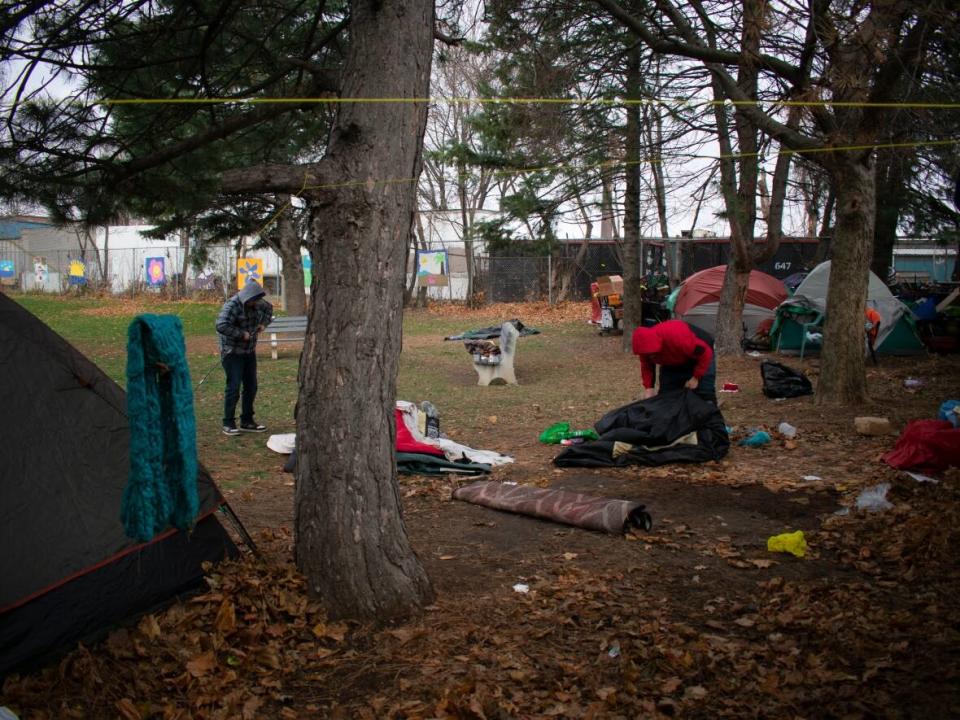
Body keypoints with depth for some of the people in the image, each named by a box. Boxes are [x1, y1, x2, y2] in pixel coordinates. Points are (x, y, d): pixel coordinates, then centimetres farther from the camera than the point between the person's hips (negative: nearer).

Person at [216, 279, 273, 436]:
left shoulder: (257, 304, 2)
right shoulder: (232, 305, -20)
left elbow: (268, 309, 24)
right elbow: (221, 325, -32)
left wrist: (263, 323, 8)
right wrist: (241, 334, -26)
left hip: (249, 351, 8)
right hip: (232, 352, -8)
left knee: (251, 387, 9)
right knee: (233, 387, -9)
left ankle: (247, 421, 20)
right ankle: (228, 424, 1)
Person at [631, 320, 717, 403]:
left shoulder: (677, 337, -43)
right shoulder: (645, 345, -24)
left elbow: (705, 353, -31)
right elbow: (647, 366, -5)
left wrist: (696, 377, -25)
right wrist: (648, 387, -17)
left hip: (700, 355, -5)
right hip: (673, 363, 5)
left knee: (705, 396, -10)